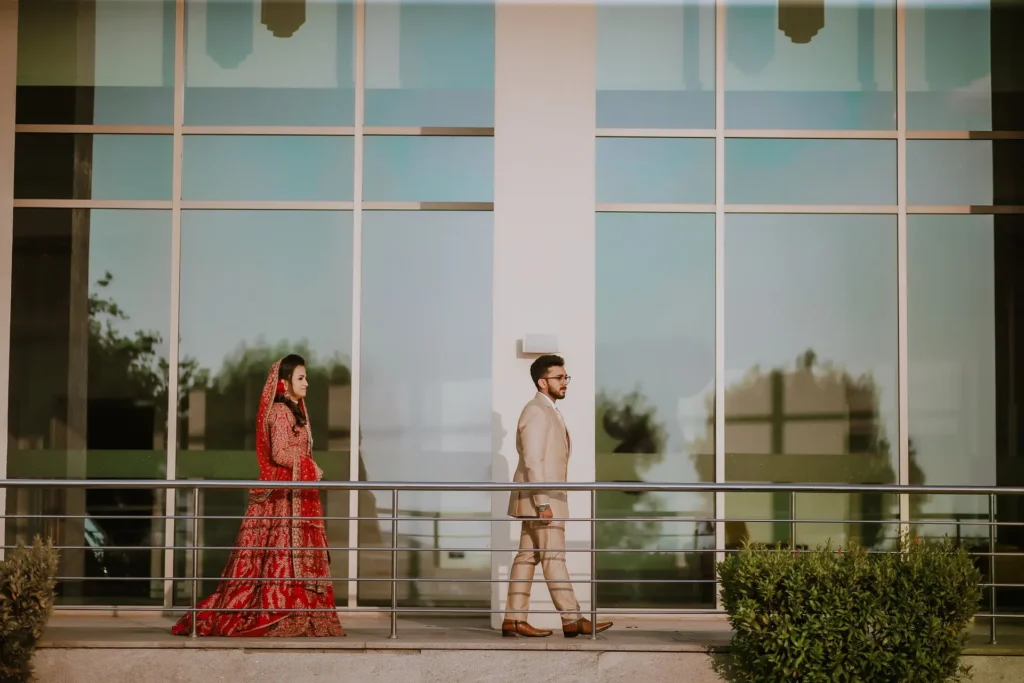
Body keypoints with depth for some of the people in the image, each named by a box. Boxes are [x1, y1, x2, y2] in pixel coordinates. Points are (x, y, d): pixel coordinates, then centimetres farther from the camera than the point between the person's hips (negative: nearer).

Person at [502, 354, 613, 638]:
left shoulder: (549, 412, 19)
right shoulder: (536, 412, -13)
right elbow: (532, 461, -19)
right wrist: (543, 503, -23)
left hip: (544, 498, 10)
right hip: (539, 499, -10)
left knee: (527, 557, 7)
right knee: (553, 557, -8)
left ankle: (514, 620, 8)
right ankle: (572, 620, -7)